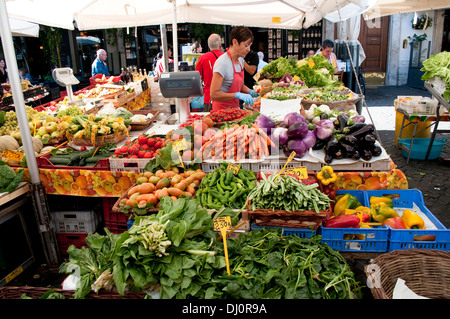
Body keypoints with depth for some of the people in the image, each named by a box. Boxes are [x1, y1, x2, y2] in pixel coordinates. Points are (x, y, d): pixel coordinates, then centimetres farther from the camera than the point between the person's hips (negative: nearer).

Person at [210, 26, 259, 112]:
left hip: (235, 107, 8)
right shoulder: (222, 63, -20)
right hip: (222, 110, -8)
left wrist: (249, 91, 1)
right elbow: (214, 94, -24)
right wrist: (238, 95, -31)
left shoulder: (240, 60, 7)